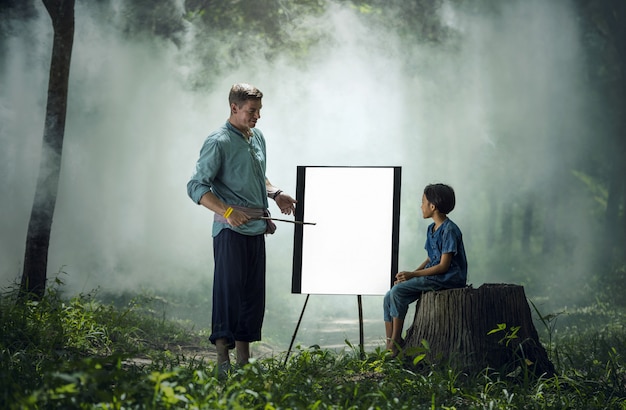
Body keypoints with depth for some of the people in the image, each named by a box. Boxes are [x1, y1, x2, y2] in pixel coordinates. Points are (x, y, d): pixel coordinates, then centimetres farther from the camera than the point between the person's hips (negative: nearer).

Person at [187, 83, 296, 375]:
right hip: (231, 231, -8)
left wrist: (275, 194, 11)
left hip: (257, 230, 8)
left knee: (254, 294, 9)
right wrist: (227, 211, -25)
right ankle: (223, 362, -2)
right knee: (229, 292, -7)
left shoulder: (258, 137, 15)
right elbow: (196, 187, -13)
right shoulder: (218, 142, -10)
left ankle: (244, 360, 16)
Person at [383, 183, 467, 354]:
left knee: (398, 291, -23)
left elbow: (443, 266, -18)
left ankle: (396, 342, -15)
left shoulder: (449, 230, -14)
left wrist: (412, 274, -17)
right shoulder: (431, 229, 15)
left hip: (448, 279, -9)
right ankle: (389, 346, -7)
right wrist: (410, 274, 2)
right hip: (432, 276, 9)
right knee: (389, 297, -5)